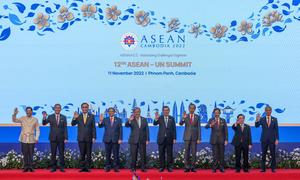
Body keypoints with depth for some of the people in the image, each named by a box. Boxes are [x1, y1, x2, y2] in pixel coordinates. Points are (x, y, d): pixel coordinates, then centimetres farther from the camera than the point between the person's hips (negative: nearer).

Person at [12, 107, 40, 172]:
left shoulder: (35, 119, 5)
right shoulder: (22, 118, 6)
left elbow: (37, 130, 7)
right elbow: (14, 120, -5)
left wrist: (36, 138, -2)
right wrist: (14, 114, -22)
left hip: (31, 139, 0)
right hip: (24, 139, 0)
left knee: (31, 154, -2)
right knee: (25, 153, -1)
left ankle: (31, 167, 5)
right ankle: (25, 167, 6)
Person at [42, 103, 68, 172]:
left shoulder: (64, 117, 4)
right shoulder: (50, 117, 2)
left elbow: (65, 128, 2)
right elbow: (44, 123, -11)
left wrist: (66, 138, -5)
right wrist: (44, 118, -31)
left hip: (61, 138, 0)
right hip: (53, 138, 0)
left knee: (61, 153, 4)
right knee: (53, 154, 4)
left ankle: (62, 167, 10)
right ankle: (53, 167, 10)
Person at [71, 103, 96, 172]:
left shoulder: (91, 116, 4)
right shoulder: (78, 116, 6)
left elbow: (93, 127, 2)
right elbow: (73, 124, -5)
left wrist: (94, 137, -5)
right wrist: (74, 118, -24)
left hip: (89, 138, 0)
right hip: (81, 138, 0)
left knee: (88, 154, 2)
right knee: (82, 154, 3)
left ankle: (87, 167, 7)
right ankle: (82, 167, 8)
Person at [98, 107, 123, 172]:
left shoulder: (118, 120, 8)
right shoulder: (105, 120, 9)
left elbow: (120, 130, 4)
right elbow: (100, 126, -4)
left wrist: (120, 139, -5)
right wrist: (101, 121, -23)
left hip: (116, 140, -1)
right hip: (107, 139, 1)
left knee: (116, 154, 0)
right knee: (107, 154, 3)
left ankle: (116, 167, 6)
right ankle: (107, 167, 8)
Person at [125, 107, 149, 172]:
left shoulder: (144, 119, 10)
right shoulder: (131, 120, 3)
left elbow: (147, 130, 9)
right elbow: (126, 125, -14)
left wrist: (147, 139, 1)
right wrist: (129, 120, -34)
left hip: (142, 140, 2)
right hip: (134, 140, -2)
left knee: (143, 155, 2)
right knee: (133, 155, 0)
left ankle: (143, 168, 9)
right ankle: (133, 168, 9)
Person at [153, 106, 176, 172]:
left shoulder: (172, 118, 6)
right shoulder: (160, 118, 3)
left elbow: (174, 129, 5)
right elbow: (155, 124, -12)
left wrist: (174, 138, 0)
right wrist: (156, 119, -33)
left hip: (169, 138, 1)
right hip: (161, 138, 0)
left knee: (169, 153, 3)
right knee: (161, 153, 2)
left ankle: (169, 166, 10)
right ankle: (162, 167, 10)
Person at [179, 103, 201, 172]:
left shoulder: (197, 117, 4)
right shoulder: (185, 116, 4)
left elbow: (199, 128, 2)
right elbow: (180, 124, -10)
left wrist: (199, 138, -3)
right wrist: (183, 118, -30)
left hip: (194, 137, 0)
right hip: (187, 137, 0)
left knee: (194, 153, 1)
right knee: (187, 152, 1)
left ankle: (192, 167, 7)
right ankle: (187, 167, 4)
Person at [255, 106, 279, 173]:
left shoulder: (274, 119, 3)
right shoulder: (262, 119, 3)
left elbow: (276, 130, 2)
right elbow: (257, 126, -11)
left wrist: (277, 139, -6)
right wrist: (257, 120, -30)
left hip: (272, 139, 0)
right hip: (264, 139, 0)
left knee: (273, 154, 3)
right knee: (263, 154, 3)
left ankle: (273, 168, 11)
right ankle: (263, 168, 9)